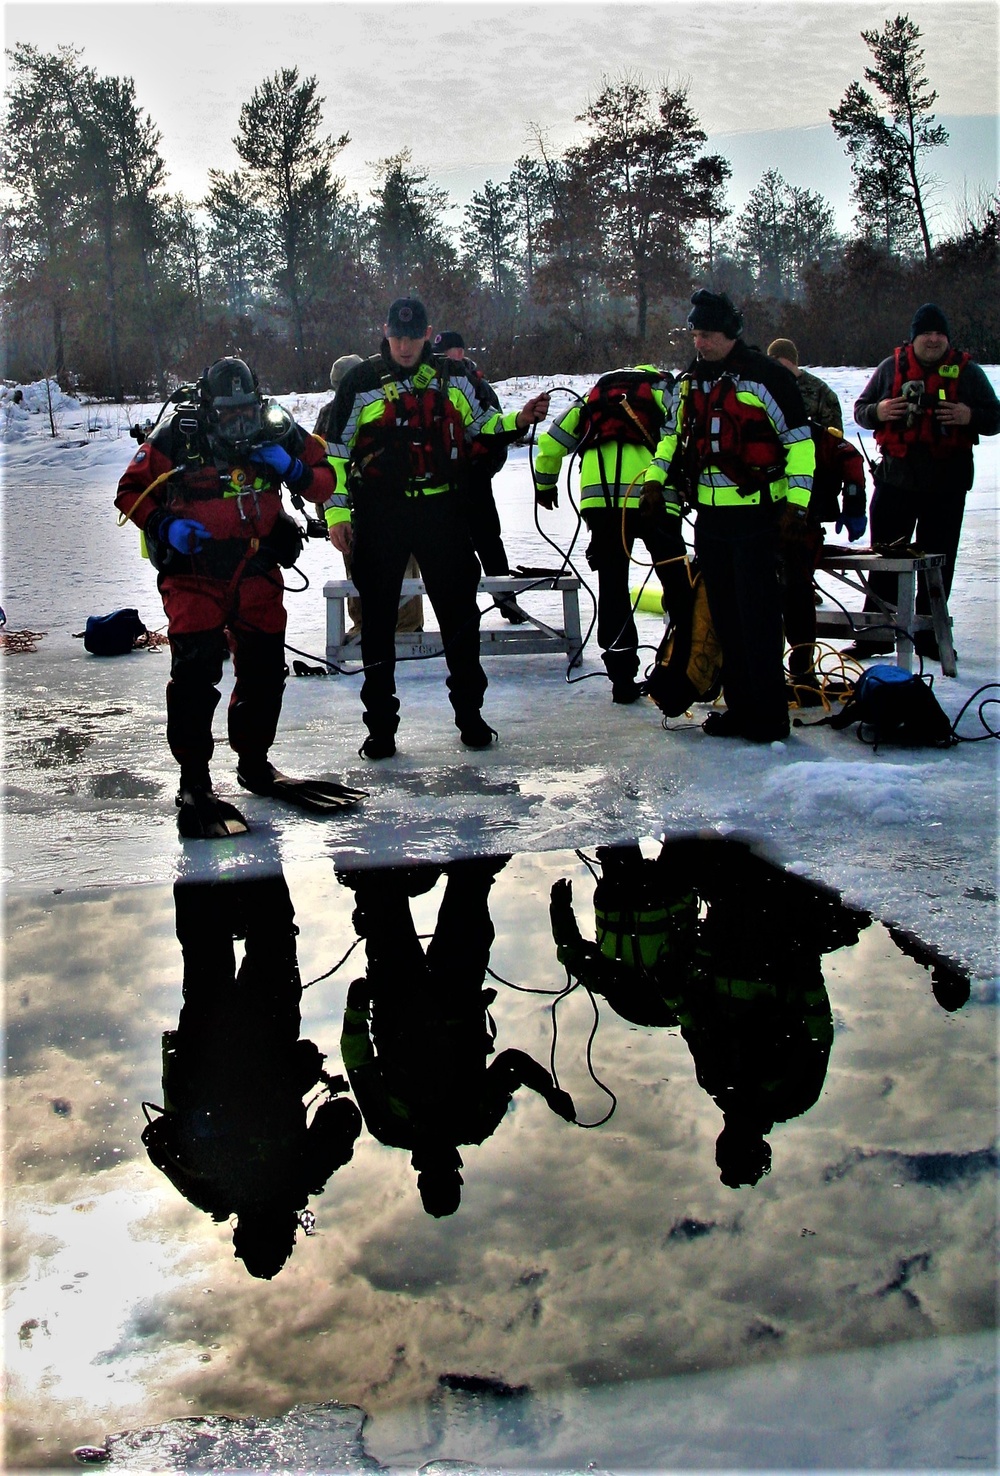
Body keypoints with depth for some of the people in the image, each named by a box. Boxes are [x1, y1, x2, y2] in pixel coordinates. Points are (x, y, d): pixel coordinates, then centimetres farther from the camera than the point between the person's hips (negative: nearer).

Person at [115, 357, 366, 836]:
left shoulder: (278, 431, -2)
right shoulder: (177, 436, -12)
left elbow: (324, 481, 6)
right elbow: (131, 492, -3)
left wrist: (291, 468, -15)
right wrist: (164, 526, -21)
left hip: (257, 569, 4)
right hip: (194, 568, -4)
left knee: (264, 669, 10)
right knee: (195, 669, -15)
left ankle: (254, 764, 30)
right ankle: (194, 783, -7)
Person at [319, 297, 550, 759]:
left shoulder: (452, 378, 7)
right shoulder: (362, 383, 0)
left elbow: (481, 426, 15)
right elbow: (335, 451, 0)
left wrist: (519, 419, -4)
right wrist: (337, 513, -6)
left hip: (441, 510, 2)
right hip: (379, 514, -2)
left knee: (459, 611, 6)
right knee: (378, 618, 3)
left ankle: (469, 712, 19)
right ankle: (380, 723, 12)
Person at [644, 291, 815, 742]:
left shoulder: (764, 376, -9)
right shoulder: (689, 382, 13)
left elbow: (799, 438, -8)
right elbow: (673, 435, 26)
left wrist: (796, 498, -14)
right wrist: (657, 475, 10)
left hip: (755, 513, -7)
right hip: (709, 515, 7)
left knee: (758, 616, -6)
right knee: (724, 616, 11)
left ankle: (769, 713, 0)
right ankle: (739, 705, 19)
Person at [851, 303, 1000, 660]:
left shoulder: (967, 371, 5)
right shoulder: (891, 368, 6)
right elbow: (860, 409, 11)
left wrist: (969, 416, -14)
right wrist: (878, 411, -12)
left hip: (947, 487, 0)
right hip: (895, 481, 0)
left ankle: (929, 637, 15)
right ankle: (876, 635, 12)